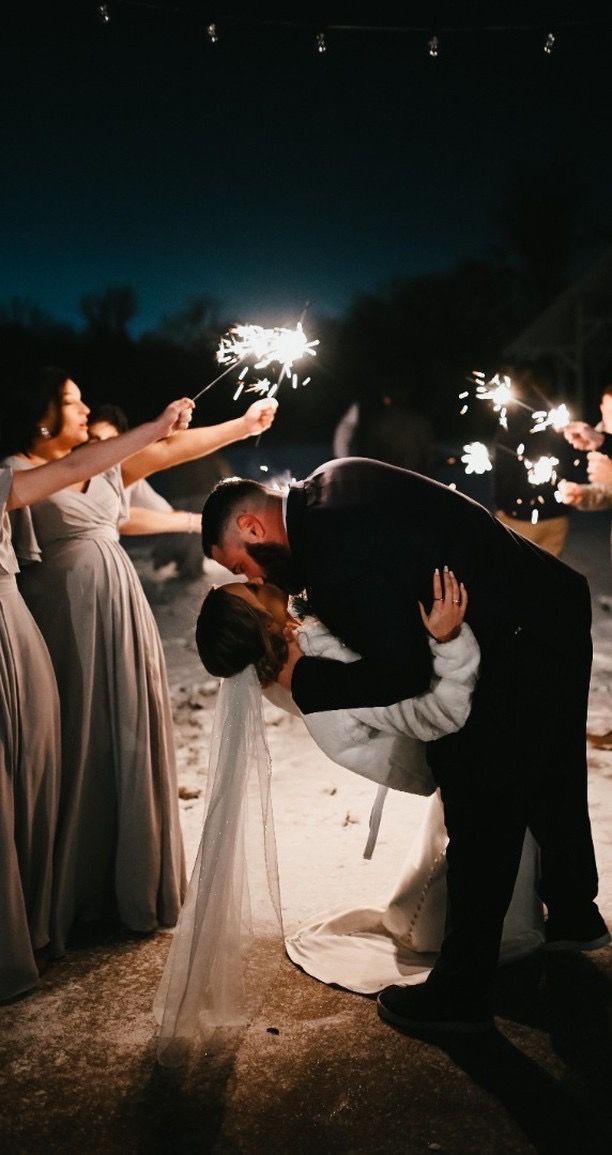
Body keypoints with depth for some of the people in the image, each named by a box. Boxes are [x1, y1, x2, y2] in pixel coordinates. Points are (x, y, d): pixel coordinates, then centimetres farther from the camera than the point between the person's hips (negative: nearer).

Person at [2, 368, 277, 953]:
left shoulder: (102, 463, 13)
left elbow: (174, 449, 13)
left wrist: (245, 423, 13)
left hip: (119, 610, 6)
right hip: (68, 615, -6)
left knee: (130, 736, 9)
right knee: (80, 744, 0)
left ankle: (132, 882, 23)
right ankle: (74, 890, 15)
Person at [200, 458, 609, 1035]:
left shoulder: (334, 539, -26)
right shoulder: (324, 488, 3)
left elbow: (401, 672, -25)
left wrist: (303, 678, -14)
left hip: (522, 638, -10)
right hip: (555, 605, 10)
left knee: (480, 808, 1)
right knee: (550, 778, 26)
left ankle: (461, 991, 16)